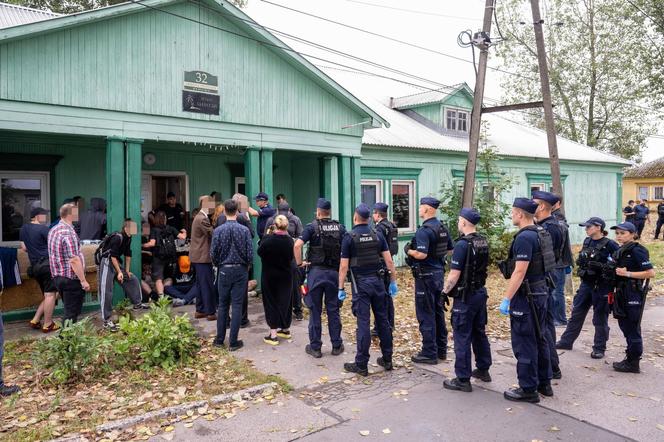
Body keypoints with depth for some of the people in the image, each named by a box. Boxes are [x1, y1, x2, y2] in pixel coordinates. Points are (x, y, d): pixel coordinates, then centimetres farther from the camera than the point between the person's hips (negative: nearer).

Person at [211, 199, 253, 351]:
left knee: (223, 305, 13)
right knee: (237, 306, 4)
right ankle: (233, 342, 8)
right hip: (240, 270, -1)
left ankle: (220, 339, 21)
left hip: (224, 270, 1)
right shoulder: (244, 230, -8)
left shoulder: (218, 230, -6)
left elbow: (213, 253, -4)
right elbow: (250, 254, -7)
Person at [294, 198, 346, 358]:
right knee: (333, 310, 11)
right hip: (334, 272, 3)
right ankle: (336, 346, 18)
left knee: (315, 310, 6)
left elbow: (297, 245, -18)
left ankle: (315, 347, 13)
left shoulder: (312, 226, -5)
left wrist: (299, 263, -6)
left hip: (315, 272, -2)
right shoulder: (340, 228, 3)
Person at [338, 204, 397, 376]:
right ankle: (387, 360, 21)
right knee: (383, 320, 12)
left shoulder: (349, 237, -7)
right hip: (377, 280, 4)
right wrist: (393, 281, 9)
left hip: (360, 283, -4)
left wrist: (341, 288, -2)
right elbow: (389, 260, 1)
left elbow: (344, 266, -9)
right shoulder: (377, 235, 4)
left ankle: (361, 365, 4)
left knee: (363, 323, -2)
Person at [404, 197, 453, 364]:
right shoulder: (442, 228, 8)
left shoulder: (423, 231, -19)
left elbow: (421, 254, -28)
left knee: (426, 314, -1)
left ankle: (429, 353, 5)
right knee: (438, 311, 16)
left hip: (426, 275, -9)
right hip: (439, 272, 9)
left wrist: (408, 251, -11)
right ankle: (441, 349, 25)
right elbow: (450, 249, 17)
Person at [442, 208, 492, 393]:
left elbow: (454, 275, -21)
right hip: (481, 292, 8)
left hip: (465, 296, -8)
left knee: (462, 337, 0)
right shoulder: (483, 242, 4)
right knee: (479, 332, 20)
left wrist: (445, 291, -5)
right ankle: (483, 370, 33)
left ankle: (463, 380, 6)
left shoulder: (462, 244, -20)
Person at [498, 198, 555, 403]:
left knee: (524, 343, 0)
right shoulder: (542, 233, 9)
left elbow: (519, 272, -25)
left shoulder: (524, 237, -20)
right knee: (539, 338, 18)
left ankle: (528, 389, 9)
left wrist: (506, 299, -21)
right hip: (541, 291, 10)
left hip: (526, 295, -10)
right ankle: (544, 383, 29)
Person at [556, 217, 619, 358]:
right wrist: (582, 261, 3)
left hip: (601, 285, -6)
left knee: (600, 318, 5)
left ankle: (599, 348, 19)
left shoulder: (609, 244, -12)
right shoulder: (587, 241, 7)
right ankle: (566, 341, 23)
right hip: (586, 283, 6)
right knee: (576, 313, 13)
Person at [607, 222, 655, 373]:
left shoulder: (637, 251, -14)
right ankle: (630, 358, 27)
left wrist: (627, 273, -21)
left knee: (632, 329, 0)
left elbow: (651, 273, -19)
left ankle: (633, 364, 10)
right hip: (622, 293, 9)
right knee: (625, 326, 15)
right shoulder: (620, 251, 11)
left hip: (634, 294, -9)